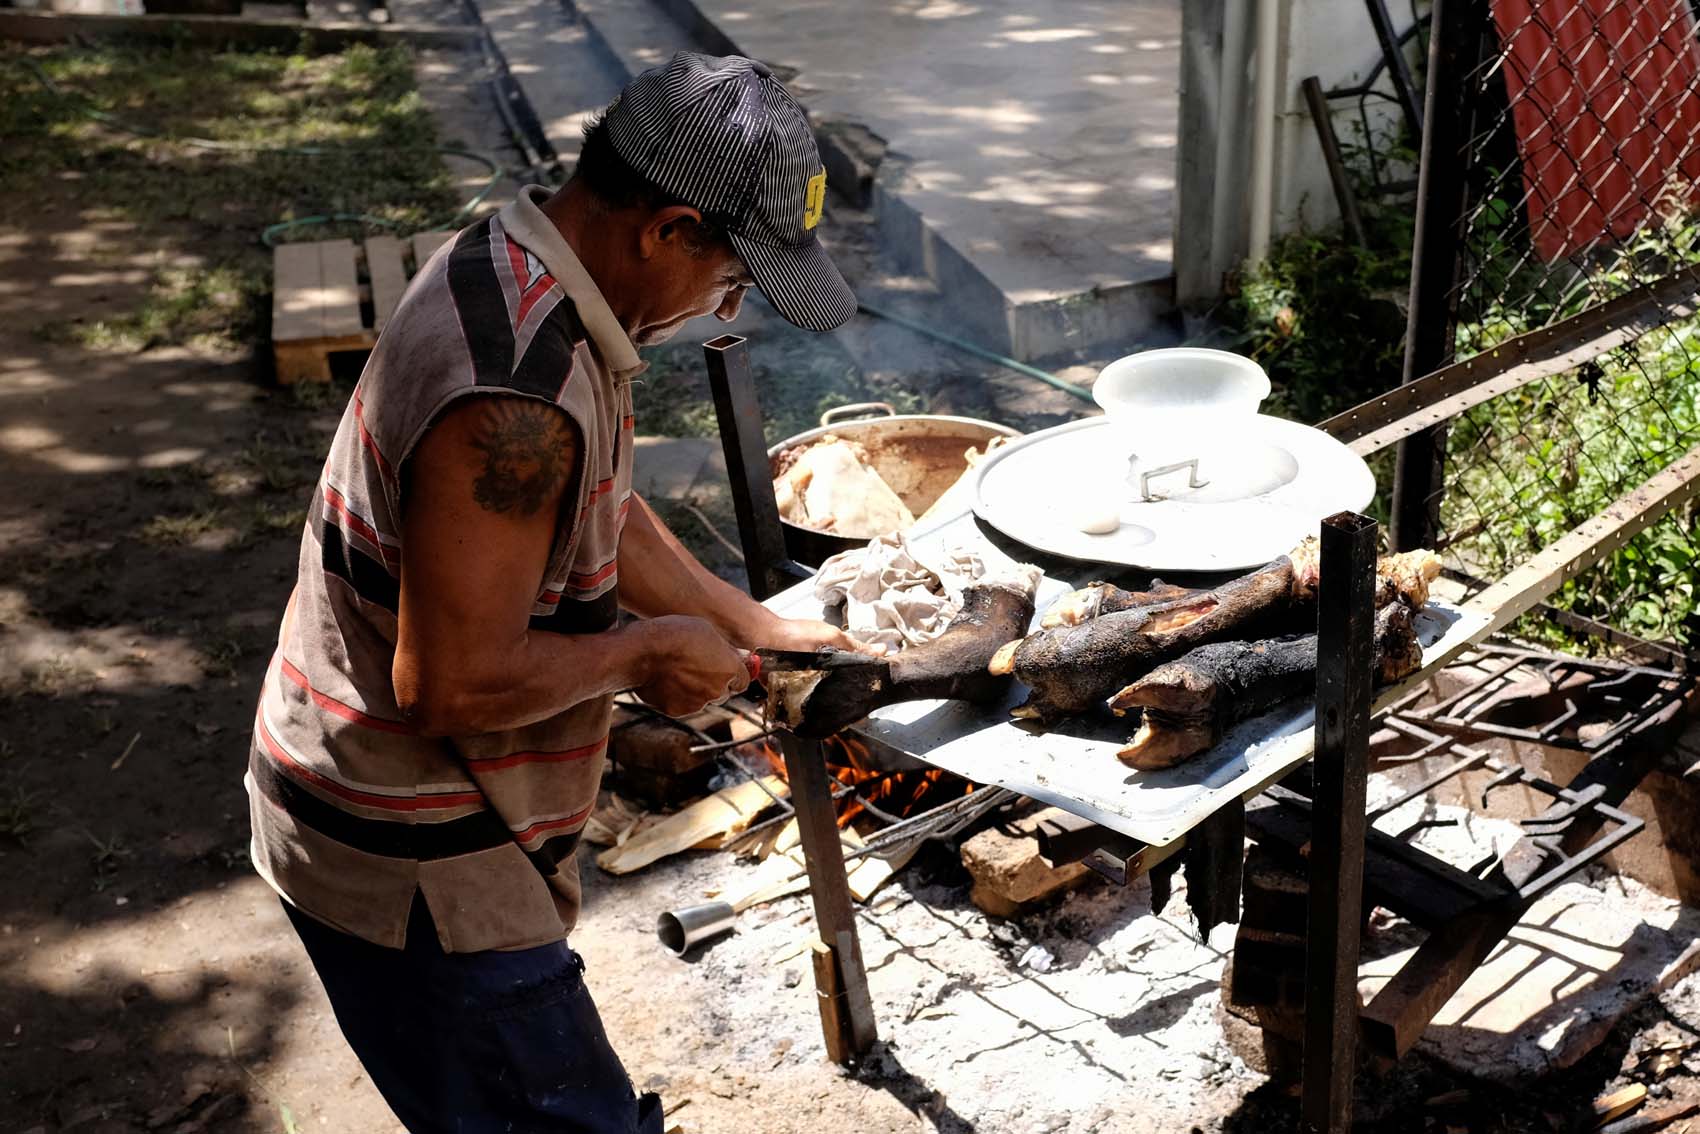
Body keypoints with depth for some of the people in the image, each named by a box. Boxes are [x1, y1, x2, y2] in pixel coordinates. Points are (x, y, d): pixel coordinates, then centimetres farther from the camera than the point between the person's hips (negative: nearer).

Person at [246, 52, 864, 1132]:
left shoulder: (515, 269, 2)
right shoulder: (516, 398, -33)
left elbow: (602, 510, 13)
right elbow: (452, 681, -31)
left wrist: (756, 626, 12)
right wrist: (647, 652, -16)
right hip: (407, 868, -10)